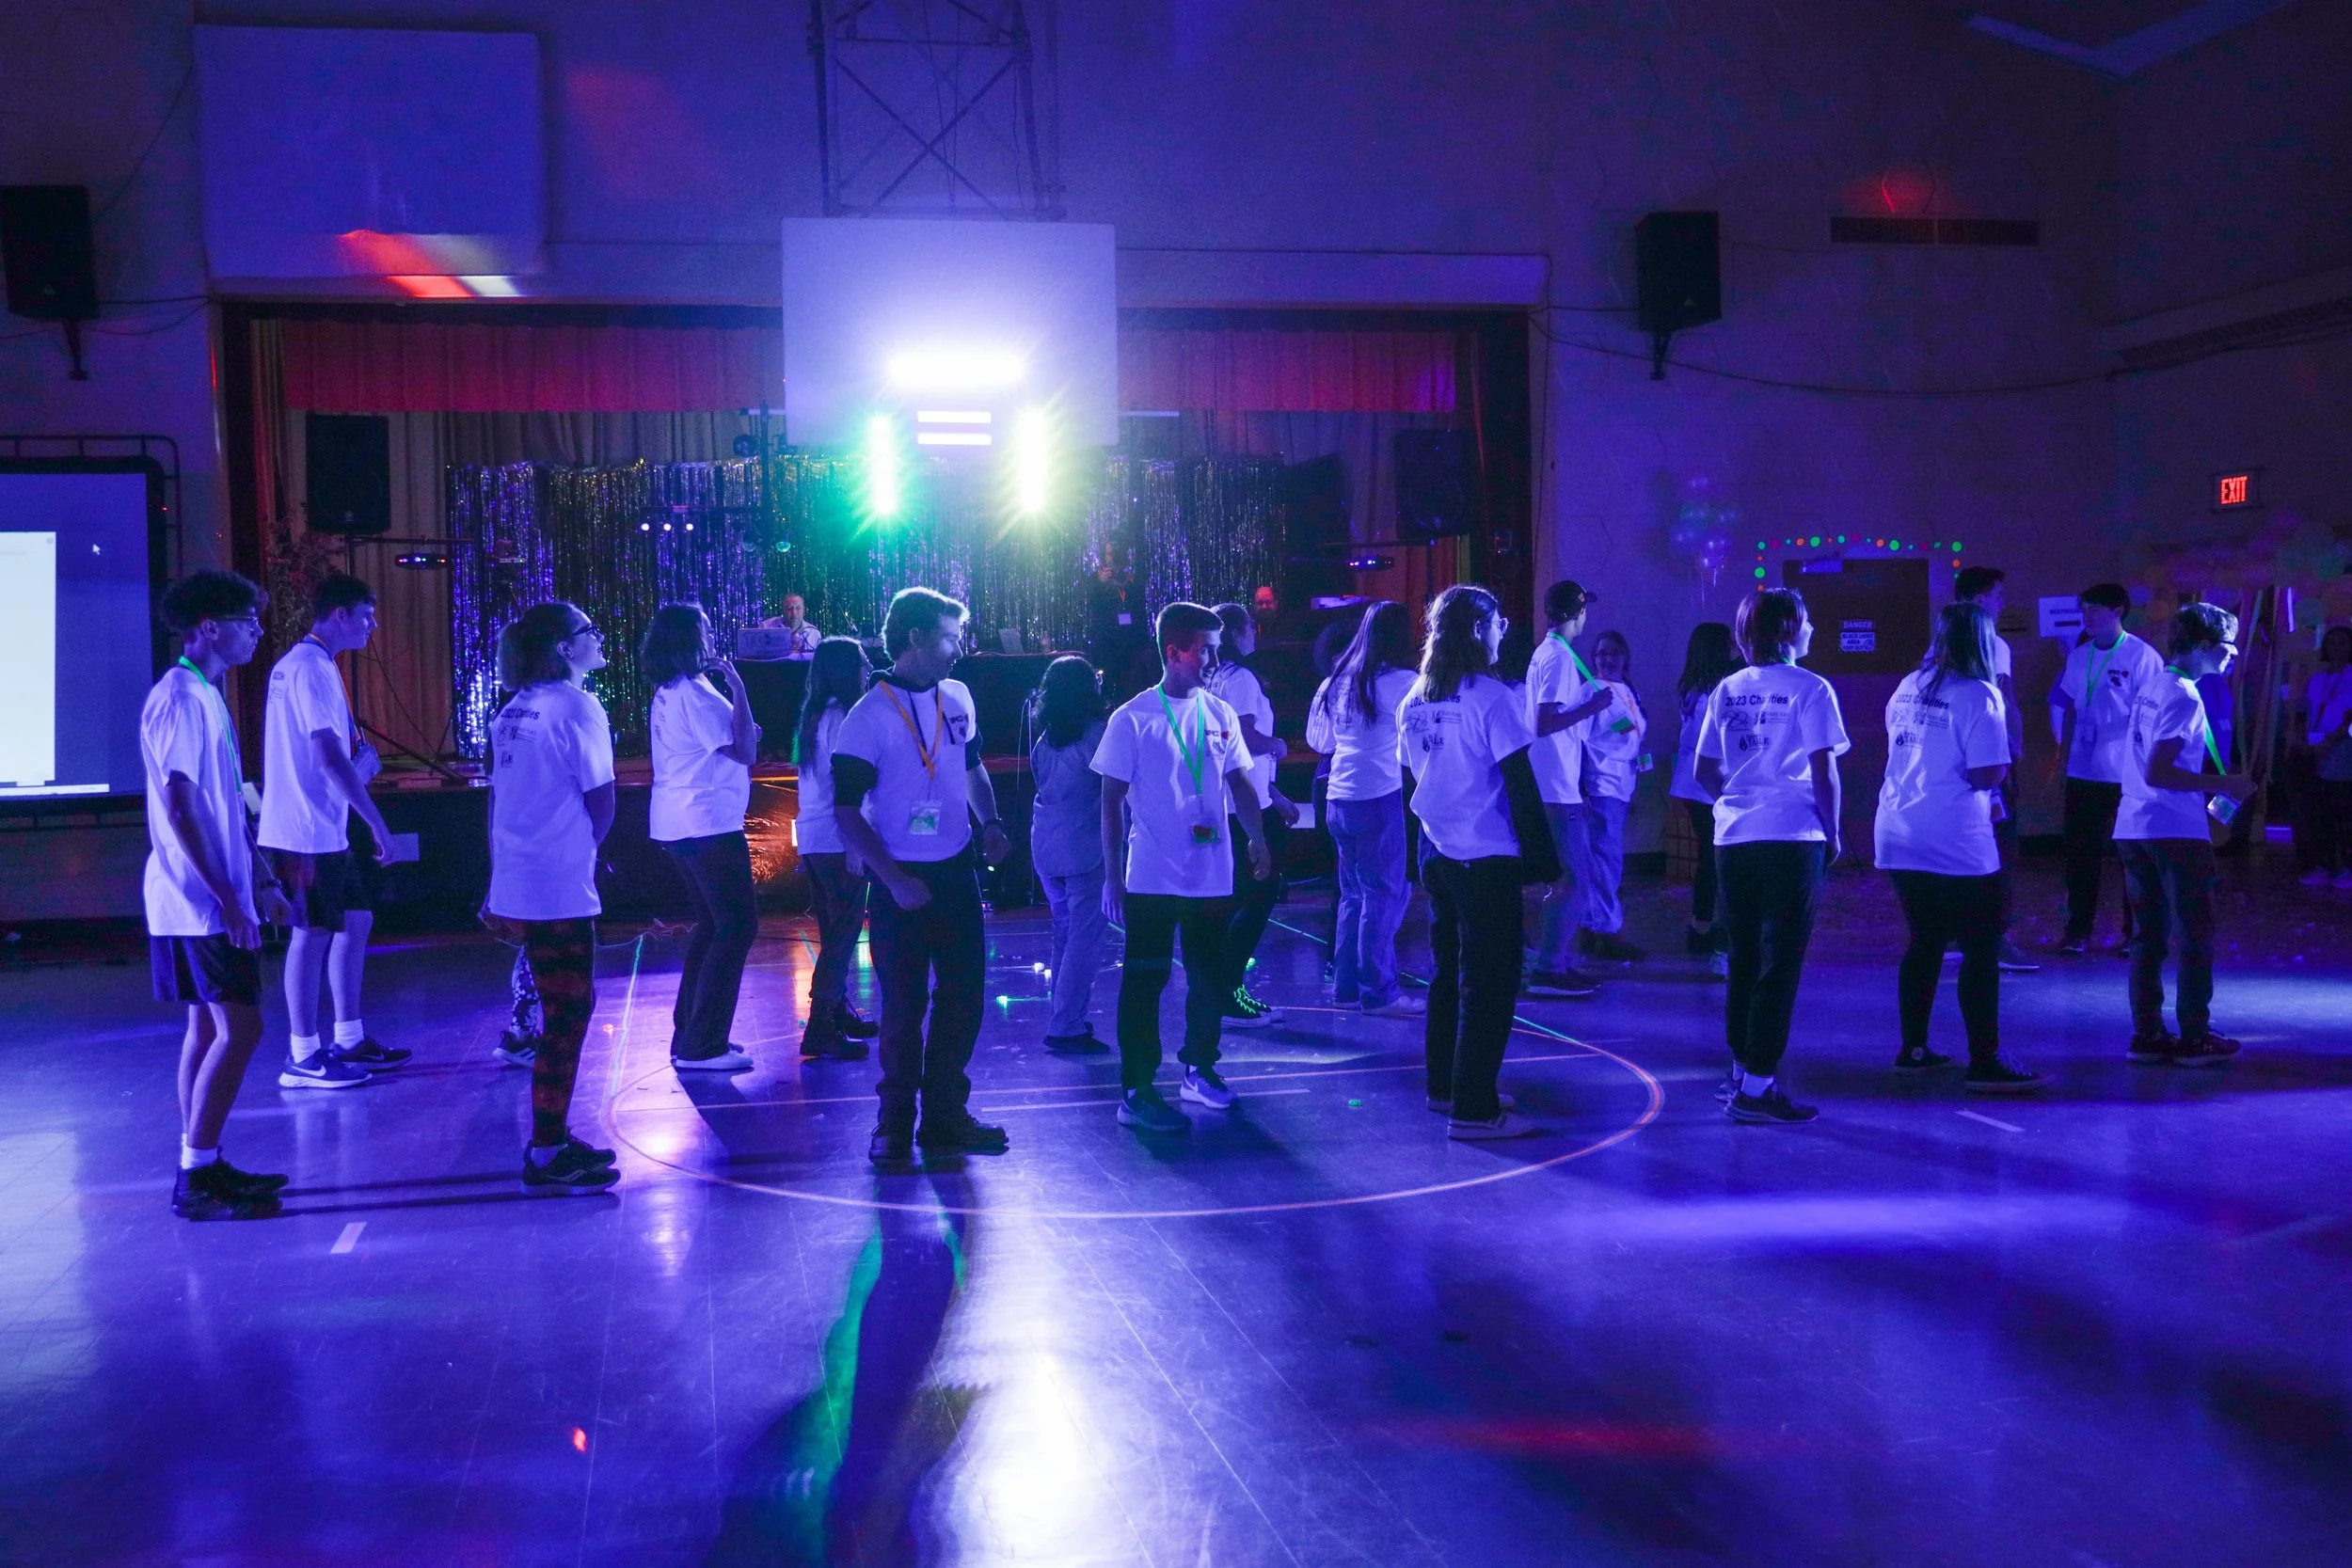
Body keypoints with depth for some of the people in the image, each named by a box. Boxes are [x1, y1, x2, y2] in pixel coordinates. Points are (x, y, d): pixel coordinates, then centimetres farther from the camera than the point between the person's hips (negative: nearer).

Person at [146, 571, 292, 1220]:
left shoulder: (206, 697, 16)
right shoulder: (180, 699, -15)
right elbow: (181, 807, -21)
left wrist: (261, 883, 21)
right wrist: (228, 898, -22)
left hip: (214, 899, 10)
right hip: (202, 901, -10)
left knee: (209, 1027, 12)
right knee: (238, 1028, -9)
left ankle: (201, 1168, 18)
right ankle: (197, 1177, -4)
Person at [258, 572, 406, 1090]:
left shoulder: (293, 664, 16)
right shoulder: (312, 668, -16)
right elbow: (329, 756, -22)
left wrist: (358, 753, 8)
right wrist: (376, 821, -20)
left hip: (324, 828, 10)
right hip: (308, 830, -10)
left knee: (355, 920, 14)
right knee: (314, 932, -5)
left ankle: (349, 1041, 21)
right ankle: (302, 1058, 2)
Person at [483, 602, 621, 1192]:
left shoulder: (514, 710, 13)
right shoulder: (577, 707, -11)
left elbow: (497, 800, 14)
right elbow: (601, 803, -13)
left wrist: (499, 883, 18)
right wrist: (584, 849, 6)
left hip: (516, 886, 8)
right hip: (560, 889, -8)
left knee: (564, 1009, 18)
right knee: (566, 1015, -1)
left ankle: (553, 1138, 26)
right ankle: (546, 1155, 4)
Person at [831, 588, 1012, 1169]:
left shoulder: (958, 698, 5)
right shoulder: (869, 717, -12)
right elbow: (846, 812, -13)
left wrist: (990, 823, 3)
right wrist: (895, 880, -19)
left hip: (957, 873, 6)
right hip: (902, 881, -5)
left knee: (963, 996, 9)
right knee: (903, 1006, 2)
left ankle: (944, 1115, 23)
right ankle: (896, 1123, 18)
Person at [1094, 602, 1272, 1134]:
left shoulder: (1221, 714, 6)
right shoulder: (1132, 719, -7)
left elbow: (1239, 782, 14)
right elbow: (1112, 800, -4)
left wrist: (1258, 839, 2)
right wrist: (1112, 876, -6)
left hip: (1212, 878, 5)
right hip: (1151, 880, -5)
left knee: (1212, 979, 13)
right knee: (1144, 983, 1)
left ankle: (1199, 1069, 30)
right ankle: (1137, 1092, 6)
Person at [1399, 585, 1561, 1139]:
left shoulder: (1414, 701, 8)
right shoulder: (1492, 697, -13)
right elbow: (1520, 784, -14)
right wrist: (1543, 855, -9)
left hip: (1437, 857, 7)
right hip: (1489, 859, -7)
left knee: (1449, 971, 18)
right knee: (1489, 982, -3)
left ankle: (1444, 1086, 27)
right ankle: (1473, 1109, -3)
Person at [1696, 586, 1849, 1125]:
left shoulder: (1726, 690, 9)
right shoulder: (1810, 690, -5)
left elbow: (1705, 771, 11)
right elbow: (1824, 773, -9)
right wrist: (1832, 834, 2)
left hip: (1734, 838, 5)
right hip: (1792, 838, -5)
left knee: (1744, 960, 15)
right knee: (1780, 964, -1)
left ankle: (1741, 1071, 23)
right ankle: (1757, 1085, -1)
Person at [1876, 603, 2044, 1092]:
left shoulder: (1907, 688, 10)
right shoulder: (1978, 695, -12)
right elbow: (1989, 775, -18)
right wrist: (1999, 769, 4)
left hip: (1898, 835, 7)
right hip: (1955, 845, -7)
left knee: (1924, 942, 18)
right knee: (1981, 951, 0)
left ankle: (1912, 1049, 24)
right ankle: (1984, 1063, 0)